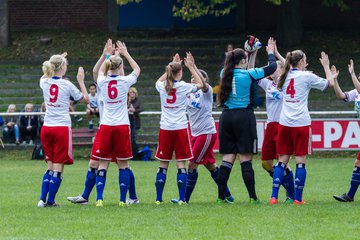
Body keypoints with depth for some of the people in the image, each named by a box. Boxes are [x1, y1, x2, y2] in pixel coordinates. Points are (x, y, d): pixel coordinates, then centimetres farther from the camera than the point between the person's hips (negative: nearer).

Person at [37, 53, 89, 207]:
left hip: (46, 128, 5)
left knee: (50, 167, 13)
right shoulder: (67, 85, -9)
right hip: (62, 128, -5)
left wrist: (56, 61, 37)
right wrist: (81, 81, 10)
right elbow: (85, 100, 3)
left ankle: (42, 199, 3)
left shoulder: (44, 82, 3)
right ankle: (50, 201, -3)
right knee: (58, 168, 0)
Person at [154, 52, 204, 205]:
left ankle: (158, 198, 7)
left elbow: (159, 81, 29)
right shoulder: (184, 87, -6)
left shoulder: (162, 87, 2)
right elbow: (200, 84, 13)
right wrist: (191, 67, 17)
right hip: (180, 128, -3)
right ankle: (182, 198, -5)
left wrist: (172, 67, 29)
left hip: (165, 128, 3)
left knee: (163, 165, 8)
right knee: (181, 164, 0)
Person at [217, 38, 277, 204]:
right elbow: (272, 67, 0)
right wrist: (270, 52, 19)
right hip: (244, 116, -5)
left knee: (227, 157, 7)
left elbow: (227, 65, 31)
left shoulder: (225, 74, 6)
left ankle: (221, 196, 4)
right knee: (246, 157, -4)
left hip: (226, 117, 5)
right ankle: (252, 196, -5)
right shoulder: (248, 75, -8)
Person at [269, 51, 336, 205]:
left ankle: (274, 197, 0)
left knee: (282, 160, 8)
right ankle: (298, 199, -1)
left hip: (284, 123, 5)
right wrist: (326, 66, 20)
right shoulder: (306, 76, -4)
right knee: (301, 161, 0)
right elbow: (330, 83, 7)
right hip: (301, 123, -5)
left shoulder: (285, 76, 10)